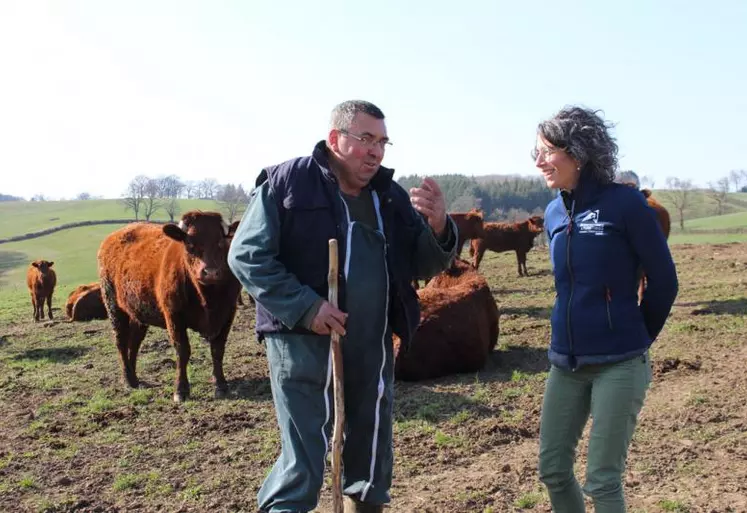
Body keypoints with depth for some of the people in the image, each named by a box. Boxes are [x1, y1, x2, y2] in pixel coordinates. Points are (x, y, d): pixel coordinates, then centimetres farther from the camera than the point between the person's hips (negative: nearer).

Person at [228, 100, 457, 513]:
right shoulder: (287, 182, -8)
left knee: (372, 452, 19)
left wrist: (438, 227, -14)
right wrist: (304, 307, -20)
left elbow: (425, 265, 8)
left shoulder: (391, 196, 8)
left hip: (372, 345, 6)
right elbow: (247, 254, -11)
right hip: (302, 340, -5)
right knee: (303, 458, 1)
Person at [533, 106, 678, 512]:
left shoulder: (624, 203, -12)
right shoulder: (554, 213, 5)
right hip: (565, 363, 6)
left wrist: (636, 339, 5)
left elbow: (663, 281, -5)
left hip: (618, 365, -6)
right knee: (552, 468, 11)